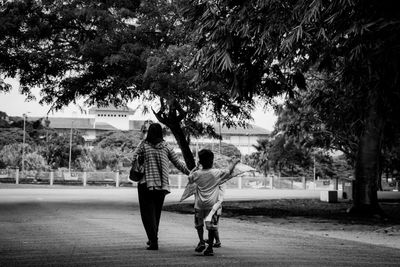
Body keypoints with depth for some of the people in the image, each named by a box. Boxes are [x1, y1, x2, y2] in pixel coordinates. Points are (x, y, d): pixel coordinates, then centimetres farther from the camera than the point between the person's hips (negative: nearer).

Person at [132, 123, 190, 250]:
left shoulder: (143, 145, -3)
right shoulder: (166, 147, 4)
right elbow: (178, 163, 5)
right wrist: (191, 173, 14)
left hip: (146, 184, -3)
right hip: (162, 185, 3)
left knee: (148, 213, 0)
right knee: (156, 212, 18)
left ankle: (153, 241, -12)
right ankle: (153, 238, 28)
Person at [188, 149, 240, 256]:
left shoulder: (197, 174, -2)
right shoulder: (217, 173, -6)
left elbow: (189, 179, 18)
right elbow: (229, 172, 6)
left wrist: (193, 170, 35)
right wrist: (233, 163, 24)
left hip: (199, 203, 1)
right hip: (212, 203, -1)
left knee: (199, 224, 19)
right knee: (211, 226, 2)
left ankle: (201, 241, 5)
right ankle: (210, 247, 2)